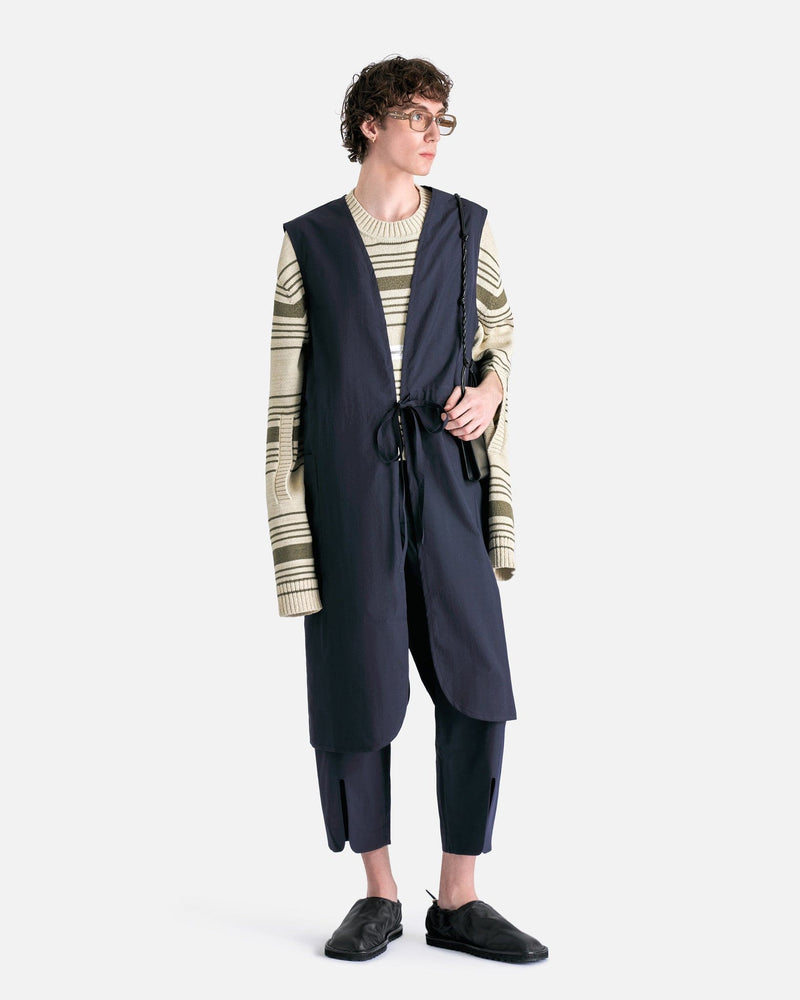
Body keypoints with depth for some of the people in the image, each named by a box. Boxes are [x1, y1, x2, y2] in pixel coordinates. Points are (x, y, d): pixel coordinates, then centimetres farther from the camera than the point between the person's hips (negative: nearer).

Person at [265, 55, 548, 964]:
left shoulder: (465, 227, 9)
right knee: (354, 684, 2)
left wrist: (489, 387, -2)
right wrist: (285, 515, -1)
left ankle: (457, 902, 11)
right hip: (345, 485, -1)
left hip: (443, 473, 2)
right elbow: (286, 385, 4)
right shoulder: (309, 241, 4)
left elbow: (498, 329, 22)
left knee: (476, 684, -3)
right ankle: (378, 895, 20)